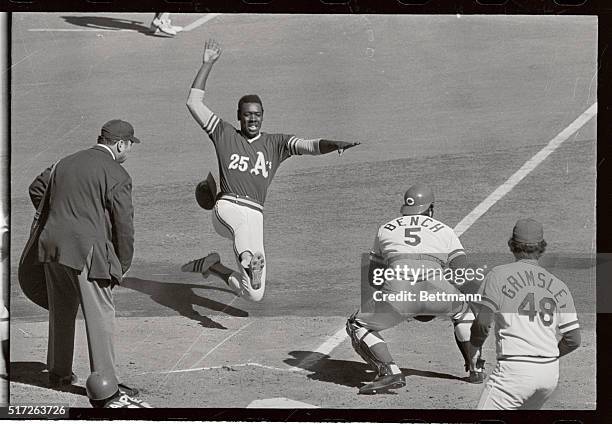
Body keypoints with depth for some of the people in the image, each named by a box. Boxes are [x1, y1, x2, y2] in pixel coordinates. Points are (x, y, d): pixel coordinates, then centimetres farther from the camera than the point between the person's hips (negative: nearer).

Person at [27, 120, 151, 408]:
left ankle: (58, 372, 36)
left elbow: (36, 189, 29)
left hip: (51, 245, 7)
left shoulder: (66, 163, 17)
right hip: (86, 249, -7)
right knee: (100, 316, -3)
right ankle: (104, 390, -4)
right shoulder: (117, 175, -5)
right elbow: (124, 224, -6)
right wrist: (123, 265, 5)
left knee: (61, 311, 21)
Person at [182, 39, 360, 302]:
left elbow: (311, 146, 0)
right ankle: (248, 260, -62)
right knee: (244, 223, -38)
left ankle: (212, 266, 19)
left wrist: (335, 144, -21)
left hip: (255, 217, 3)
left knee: (255, 294, 3)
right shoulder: (224, 134, 12)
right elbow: (194, 102, 7)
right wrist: (208, 64, 3)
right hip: (227, 208, -3)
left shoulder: (275, 144, 16)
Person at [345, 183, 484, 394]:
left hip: (396, 290, -1)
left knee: (358, 325, 20)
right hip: (437, 289, 1)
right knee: (463, 308, 34)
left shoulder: (385, 228, 32)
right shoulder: (444, 230, 28)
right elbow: (465, 275, 17)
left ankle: (389, 372, 0)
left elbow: (373, 278, 38)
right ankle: (476, 368, 29)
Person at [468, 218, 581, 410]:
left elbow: (483, 322, -10)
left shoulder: (499, 274, -2)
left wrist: (474, 348, 9)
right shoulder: (558, 286, 11)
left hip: (515, 370, -6)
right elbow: (573, 339, 8)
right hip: (551, 373, 6)